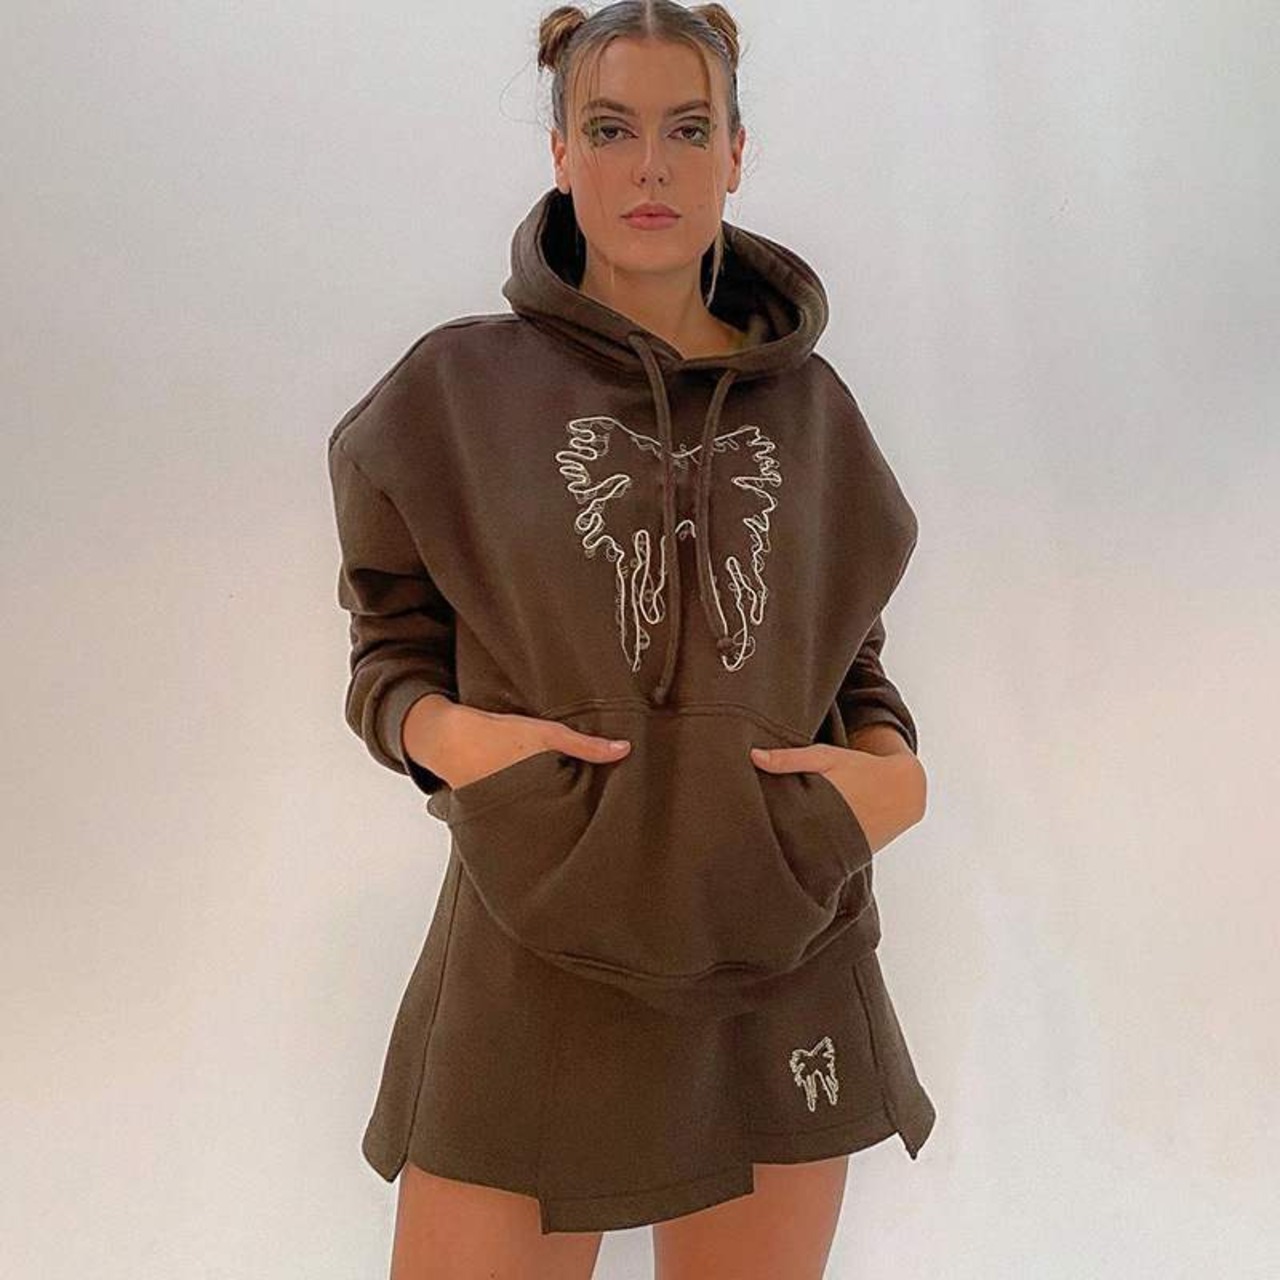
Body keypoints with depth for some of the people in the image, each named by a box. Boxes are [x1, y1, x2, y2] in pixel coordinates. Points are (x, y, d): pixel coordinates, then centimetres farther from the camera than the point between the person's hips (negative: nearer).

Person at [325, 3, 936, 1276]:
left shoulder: (812, 406, 8)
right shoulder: (456, 387, 0)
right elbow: (390, 651, 7)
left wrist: (898, 769, -4)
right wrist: (443, 731, -14)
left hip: (781, 964, 3)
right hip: (534, 963, -2)